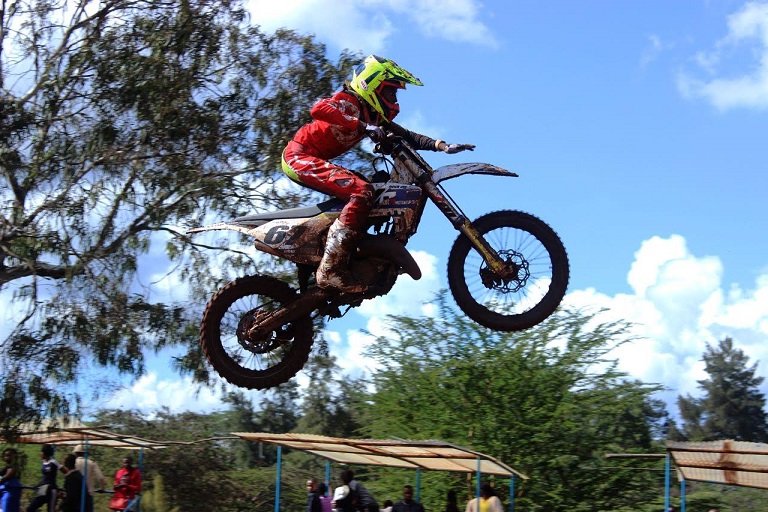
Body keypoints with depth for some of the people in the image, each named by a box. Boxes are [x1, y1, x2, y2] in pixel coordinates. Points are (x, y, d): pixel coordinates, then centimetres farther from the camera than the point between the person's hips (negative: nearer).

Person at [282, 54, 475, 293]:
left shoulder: (375, 116, 13)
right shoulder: (348, 101, -12)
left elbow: (405, 135, 9)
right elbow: (318, 109, -33)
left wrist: (443, 146, -5)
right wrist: (362, 125, -37)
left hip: (314, 160, 10)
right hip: (299, 155, -10)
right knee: (362, 192, -24)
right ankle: (331, 268, -32)